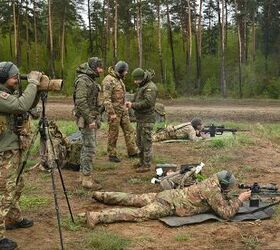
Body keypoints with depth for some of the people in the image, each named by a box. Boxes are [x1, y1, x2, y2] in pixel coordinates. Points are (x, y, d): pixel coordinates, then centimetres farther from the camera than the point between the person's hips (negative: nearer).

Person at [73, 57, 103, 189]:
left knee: (87, 147, 13)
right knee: (90, 148, -8)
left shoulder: (91, 80, 16)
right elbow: (80, 102, -23)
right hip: (86, 118, -10)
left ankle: (84, 175, 20)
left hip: (92, 117, 10)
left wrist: (95, 118, 19)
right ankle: (87, 178, -3)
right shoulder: (83, 80, -15)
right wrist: (89, 120, -23)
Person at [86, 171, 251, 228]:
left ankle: (100, 195, 22)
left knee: (133, 200, 15)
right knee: (137, 214, -15)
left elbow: (223, 201, 30)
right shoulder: (213, 191, -15)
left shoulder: (213, 181, 12)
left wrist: (234, 200, 15)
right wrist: (240, 200, -5)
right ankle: (97, 216, -25)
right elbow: (226, 213, -14)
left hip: (169, 195, 8)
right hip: (169, 205, -8)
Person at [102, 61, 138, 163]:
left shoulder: (119, 79, 12)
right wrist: (111, 113, -24)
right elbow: (106, 99, -22)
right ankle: (112, 155, 12)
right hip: (114, 111, -9)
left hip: (122, 110, 9)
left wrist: (125, 107, 20)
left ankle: (132, 151, 16)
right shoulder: (108, 80, -18)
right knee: (113, 133, 1)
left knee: (129, 130, 9)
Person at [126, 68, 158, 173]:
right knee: (139, 141, 16)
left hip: (147, 119, -10)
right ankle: (142, 161, 27)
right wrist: (131, 103, 1)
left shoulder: (150, 87, -15)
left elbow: (147, 102, -25)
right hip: (140, 118, 10)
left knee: (146, 142, -5)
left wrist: (133, 105, -18)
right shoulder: (141, 86, 16)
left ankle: (146, 165, 1)